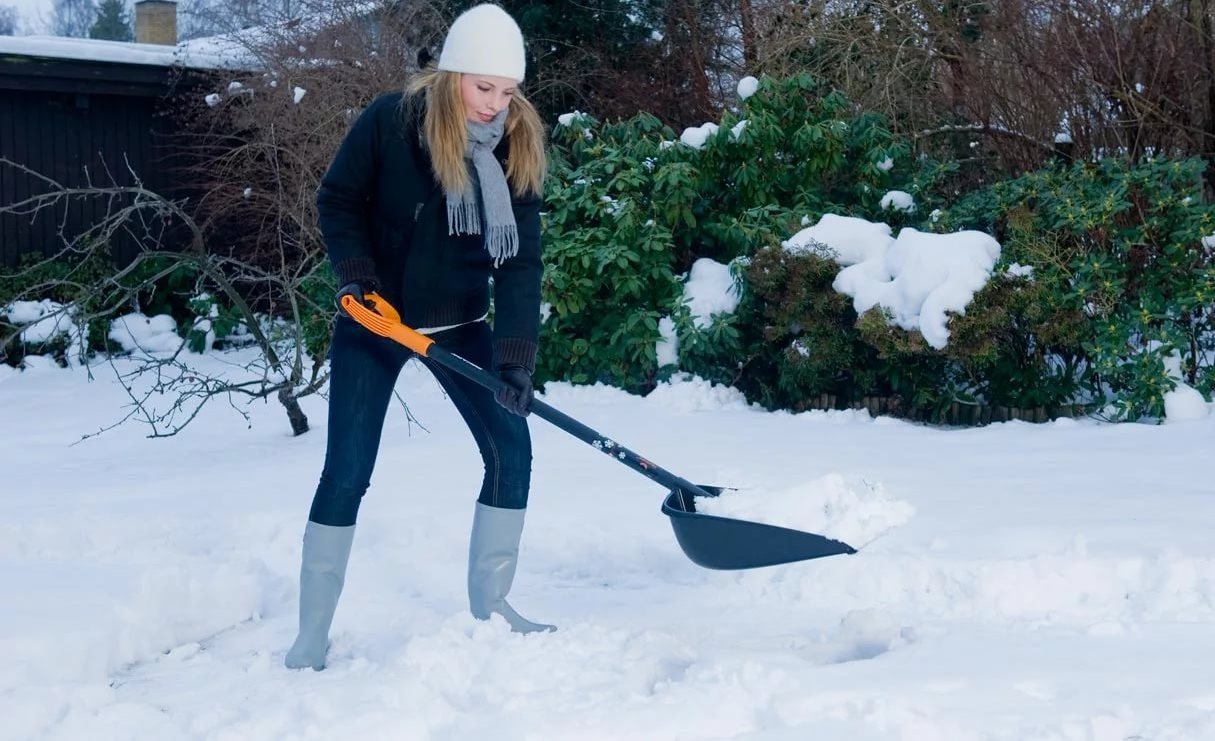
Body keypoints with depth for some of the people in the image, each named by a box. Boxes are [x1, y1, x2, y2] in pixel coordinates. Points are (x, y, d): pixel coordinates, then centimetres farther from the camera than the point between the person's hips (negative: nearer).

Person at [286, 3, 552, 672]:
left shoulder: (520, 145, -10)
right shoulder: (389, 121, -20)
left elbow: (521, 258, -14)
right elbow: (336, 203, -7)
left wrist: (516, 351, -24)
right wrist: (356, 273, -23)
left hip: (458, 322, 4)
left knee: (512, 448, -3)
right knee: (347, 472, -6)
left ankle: (488, 605, 12)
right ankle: (311, 636, 3)